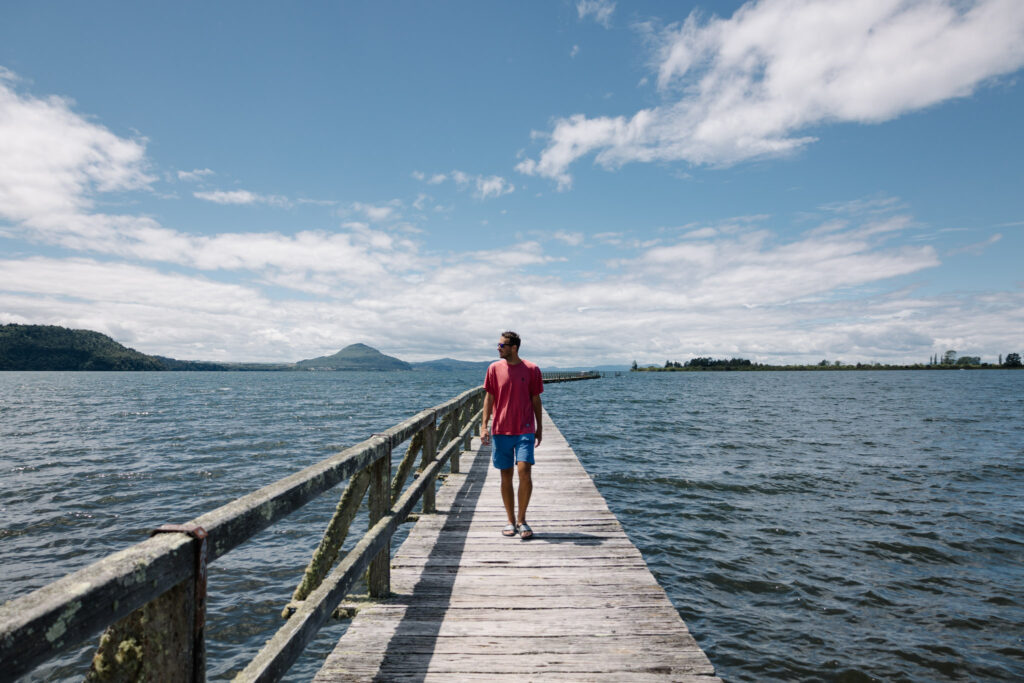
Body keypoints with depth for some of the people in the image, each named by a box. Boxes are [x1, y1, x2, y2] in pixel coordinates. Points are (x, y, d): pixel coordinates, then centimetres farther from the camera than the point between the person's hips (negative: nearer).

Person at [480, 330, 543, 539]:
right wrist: (484, 425, -2)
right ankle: (511, 521, 20)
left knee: (524, 471, -13)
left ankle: (522, 520, 4)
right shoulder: (494, 368, 4)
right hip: (501, 430, 2)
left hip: (525, 430, -2)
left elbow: (536, 400, 6)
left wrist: (539, 427, 8)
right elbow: (489, 398, 6)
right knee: (505, 475, 7)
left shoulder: (531, 369, 0)